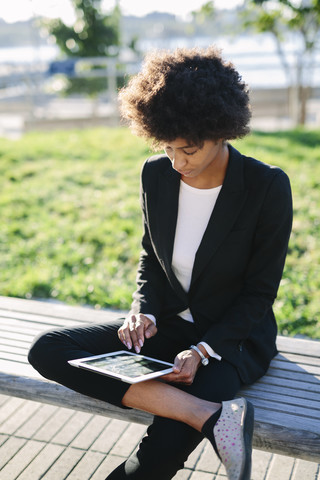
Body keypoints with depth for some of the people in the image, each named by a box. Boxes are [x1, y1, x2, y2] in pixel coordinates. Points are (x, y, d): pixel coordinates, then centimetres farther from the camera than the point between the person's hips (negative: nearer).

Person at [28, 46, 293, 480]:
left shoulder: (268, 187, -16)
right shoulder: (157, 173, -4)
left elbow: (260, 292, -9)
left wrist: (203, 349, -21)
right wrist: (144, 311, -11)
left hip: (235, 336, -5)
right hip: (168, 325, 6)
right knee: (47, 351, -18)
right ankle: (212, 413, -27)